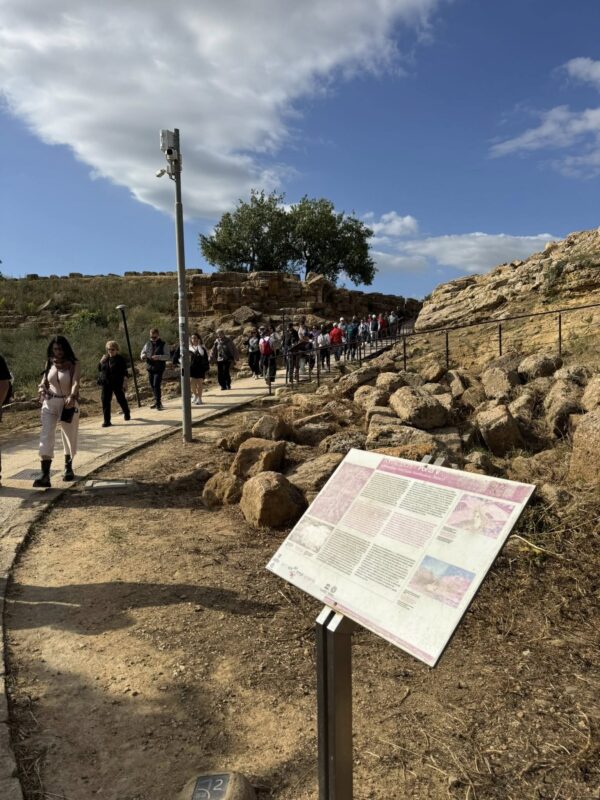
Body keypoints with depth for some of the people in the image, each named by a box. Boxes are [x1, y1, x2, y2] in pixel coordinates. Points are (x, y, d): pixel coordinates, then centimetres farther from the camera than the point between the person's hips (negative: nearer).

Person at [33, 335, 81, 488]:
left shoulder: (74, 364, -7)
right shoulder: (49, 363, 5)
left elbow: (76, 383, -21)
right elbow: (44, 381, 12)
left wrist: (72, 397, -41)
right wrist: (41, 388, -13)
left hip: (69, 404, -2)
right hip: (50, 403, 2)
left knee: (69, 437, 14)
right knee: (46, 437, -12)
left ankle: (68, 468, 39)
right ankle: (45, 476, -17)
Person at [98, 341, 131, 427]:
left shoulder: (120, 359, -6)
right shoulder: (104, 359, 8)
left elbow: (125, 372, -7)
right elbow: (99, 369, 16)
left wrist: (125, 383, -14)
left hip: (117, 384, -4)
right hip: (106, 384, 4)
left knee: (121, 399, 10)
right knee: (105, 401, -2)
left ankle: (127, 414, 37)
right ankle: (107, 421, 2)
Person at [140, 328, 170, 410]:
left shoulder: (162, 345, -4)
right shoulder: (148, 344, 8)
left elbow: (168, 356, -7)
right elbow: (142, 353, 15)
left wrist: (159, 357, -23)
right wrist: (143, 356, -10)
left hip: (159, 368, -5)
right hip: (150, 368, 5)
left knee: (156, 385, -13)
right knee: (152, 385, 12)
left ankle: (158, 403, -7)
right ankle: (157, 401, 26)